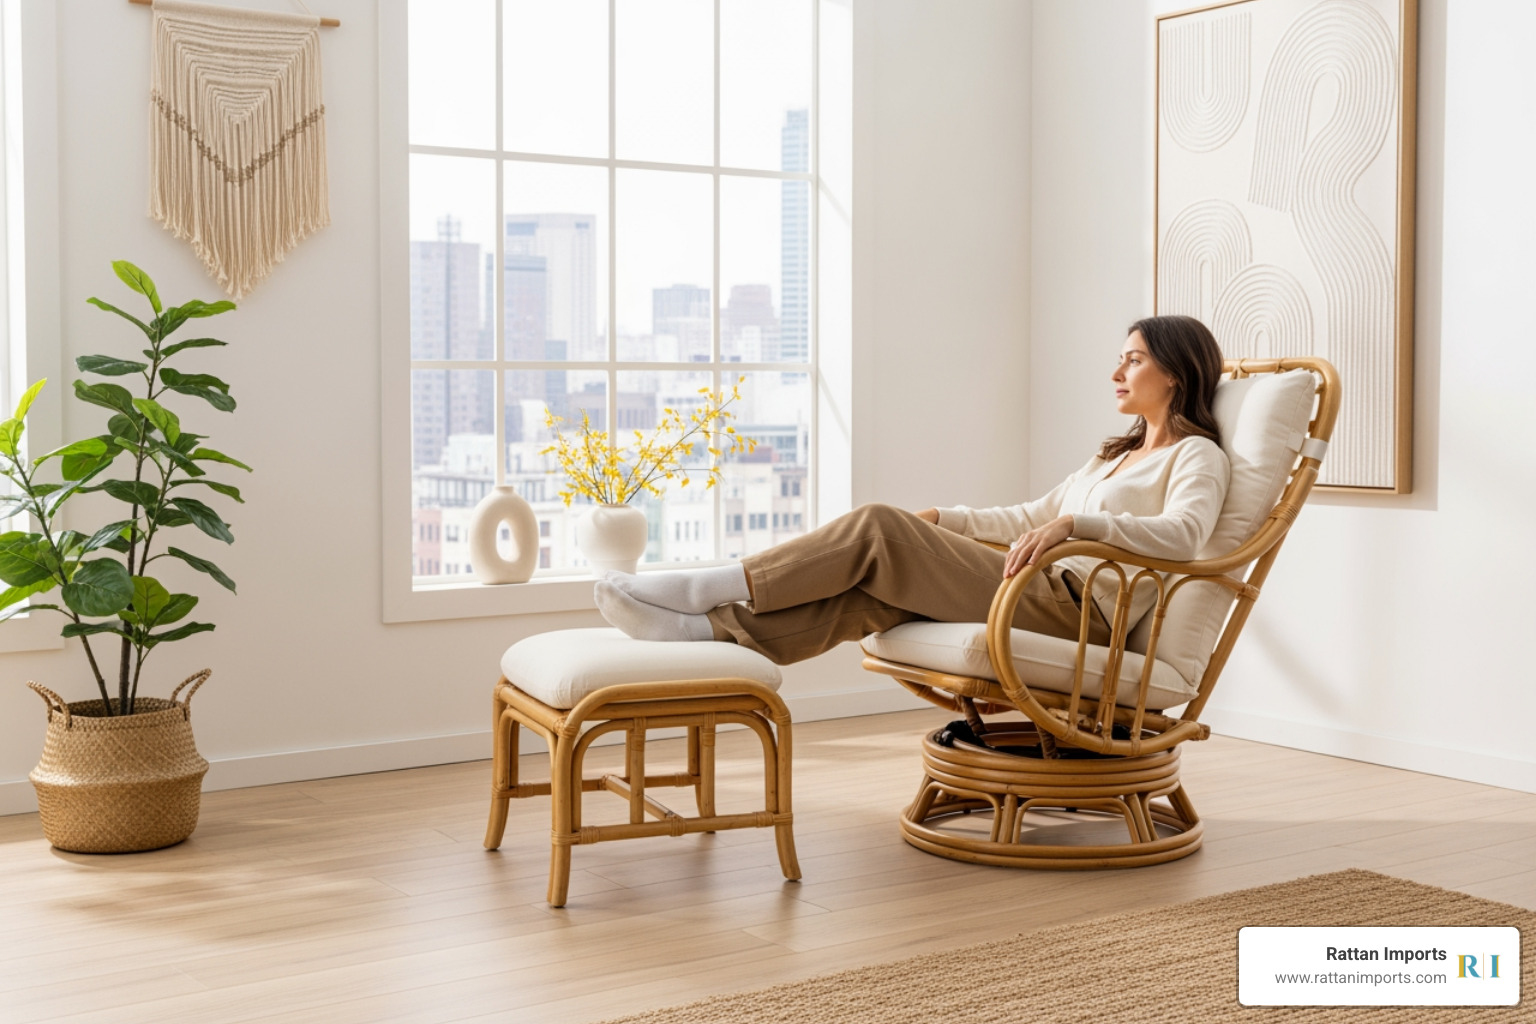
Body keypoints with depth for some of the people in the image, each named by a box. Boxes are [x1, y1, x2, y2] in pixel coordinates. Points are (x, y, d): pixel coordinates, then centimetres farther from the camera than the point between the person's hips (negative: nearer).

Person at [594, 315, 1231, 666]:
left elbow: (1182, 535, -20)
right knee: (866, 600, -17)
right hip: (1043, 595, 8)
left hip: (1077, 611, -8)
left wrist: (1075, 523, -32)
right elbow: (1033, 517, 35)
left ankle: (714, 588, -18)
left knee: (877, 529, -19)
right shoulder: (1118, 455, 30)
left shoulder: (1196, 457, 2)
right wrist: (941, 520, 22)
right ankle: (705, 627, -27)